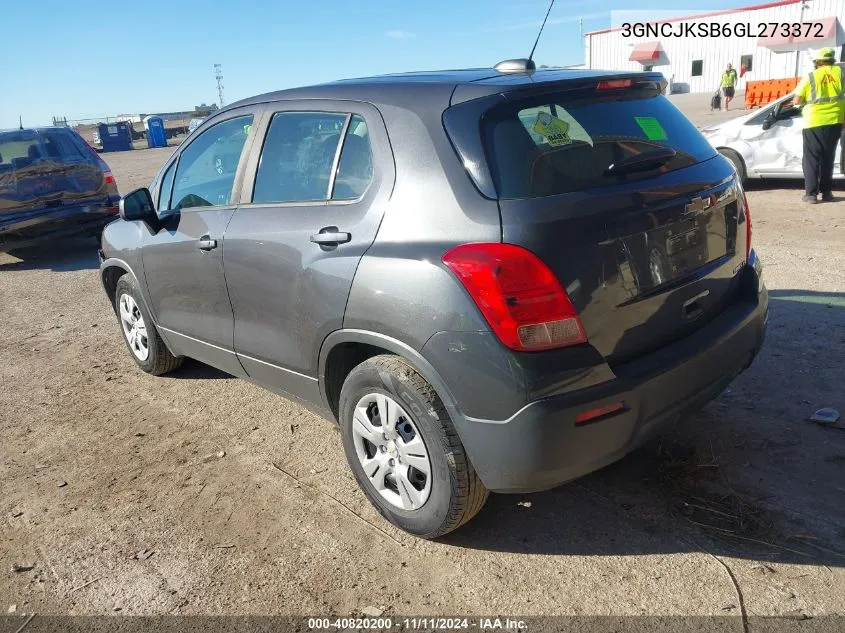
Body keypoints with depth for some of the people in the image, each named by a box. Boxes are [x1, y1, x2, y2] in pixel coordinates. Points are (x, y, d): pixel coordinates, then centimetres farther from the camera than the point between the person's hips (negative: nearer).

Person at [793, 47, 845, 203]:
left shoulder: (809, 77, -3)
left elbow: (796, 101, -3)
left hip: (814, 122, -3)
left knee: (812, 158, 3)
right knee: (828, 157, 14)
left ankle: (811, 193, -3)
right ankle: (826, 192, 16)